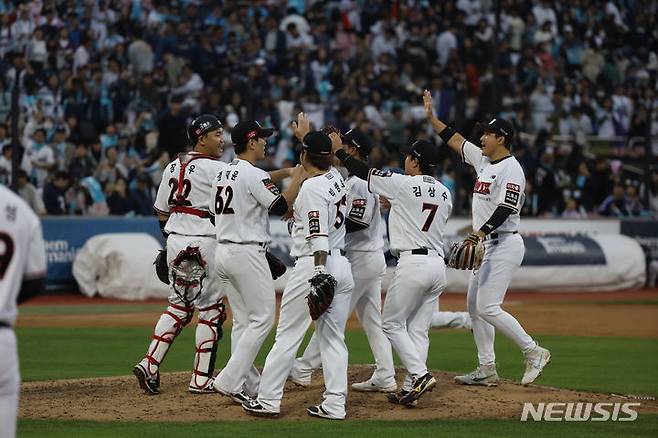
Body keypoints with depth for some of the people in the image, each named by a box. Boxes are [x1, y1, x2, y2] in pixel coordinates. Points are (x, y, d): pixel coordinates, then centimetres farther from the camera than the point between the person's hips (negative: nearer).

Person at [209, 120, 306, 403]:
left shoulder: (222, 174, 13)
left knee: (243, 321, 13)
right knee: (262, 318, -4)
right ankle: (229, 381, -11)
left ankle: (248, 385, 13)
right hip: (247, 253, -9)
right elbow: (280, 207, -17)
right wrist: (298, 178, -7)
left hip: (222, 251, 9)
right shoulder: (254, 175, -13)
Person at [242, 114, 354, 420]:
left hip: (313, 265, -8)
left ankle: (268, 400, 2)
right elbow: (322, 155, 37)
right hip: (343, 266, 8)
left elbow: (319, 237, -21)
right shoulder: (336, 179, 10)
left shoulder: (311, 188, -12)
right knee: (333, 337, 7)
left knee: (288, 335, -1)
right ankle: (335, 404, 2)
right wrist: (306, 135, 47)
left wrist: (319, 279, -26)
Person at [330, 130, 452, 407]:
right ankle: (410, 389, 7)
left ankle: (419, 374, -11)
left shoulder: (403, 184, -7)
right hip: (438, 264, 7)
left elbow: (363, 171, 2)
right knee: (418, 329, 10)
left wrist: (338, 150, 16)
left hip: (413, 263, -7)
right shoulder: (444, 193, 12)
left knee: (391, 323, 3)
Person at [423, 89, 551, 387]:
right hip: (486, 244, 10)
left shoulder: (511, 169, -14)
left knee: (487, 307, -16)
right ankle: (487, 370, 15)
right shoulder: (483, 160, 13)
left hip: (505, 244, -10)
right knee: (474, 305, 10)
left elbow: (506, 208, -24)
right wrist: (431, 116, 16)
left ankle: (534, 352, -7)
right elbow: (454, 139, 21)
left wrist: (480, 233, -33)